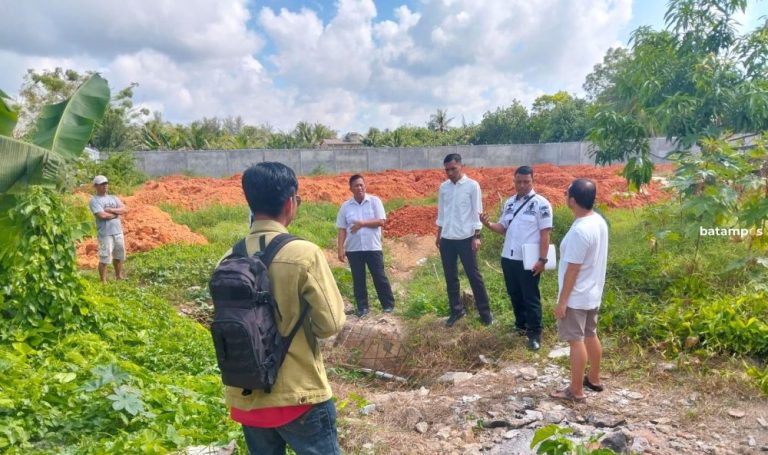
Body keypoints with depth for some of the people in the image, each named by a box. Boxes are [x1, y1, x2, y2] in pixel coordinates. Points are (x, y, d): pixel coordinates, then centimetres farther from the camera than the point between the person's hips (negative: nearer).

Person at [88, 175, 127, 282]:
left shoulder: (113, 198, 15)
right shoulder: (94, 200, -4)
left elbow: (125, 210, 2)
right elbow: (102, 215, -17)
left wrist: (111, 210, -10)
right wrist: (117, 213, -3)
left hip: (118, 232, 6)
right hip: (105, 233, -6)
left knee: (119, 256, 16)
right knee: (104, 259, -6)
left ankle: (119, 277, 31)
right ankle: (103, 281, 3)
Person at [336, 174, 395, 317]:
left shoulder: (374, 201, -2)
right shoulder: (345, 206, 3)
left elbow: (381, 221, -9)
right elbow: (342, 229, 3)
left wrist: (362, 223, -17)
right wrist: (340, 249, -3)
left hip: (373, 247, -2)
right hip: (353, 249, 2)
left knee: (379, 276, 4)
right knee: (358, 279, 8)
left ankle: (388, 304, 18)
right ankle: (362, 307, 19)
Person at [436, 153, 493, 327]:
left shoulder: (472, 186, -7)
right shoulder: (443, 187, 6)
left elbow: (477, 213, -6)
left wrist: (476, 237, -10)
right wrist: (438, 235, 13)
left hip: (465, 238, -4)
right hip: (447, 239, 5)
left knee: (474, 275, 2)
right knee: (450, 277, 10)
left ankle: (485, 311, 12)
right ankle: (456, 310, 23)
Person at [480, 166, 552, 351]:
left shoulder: (541, 204, -9)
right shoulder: (509, 203, 9)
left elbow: (545, 234, -12)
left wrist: (542, 259, -17)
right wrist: (488, 224, -9)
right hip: (508, 258, 6)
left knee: (531, 298, 3)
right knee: (514, 295, 17)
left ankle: (534, 333, 14)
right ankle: (521, 325, 34)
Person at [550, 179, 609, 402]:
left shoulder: (579, 230, -27)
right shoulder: (599, 221, 2)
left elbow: (573, 269, -24)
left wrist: (562, 301, -17)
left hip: (576, 297, -9)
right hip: (593, 293, 9)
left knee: (576, 341, 2)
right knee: (590, 335, 21)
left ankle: (576, 390, 13)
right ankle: (594, 379, 37)